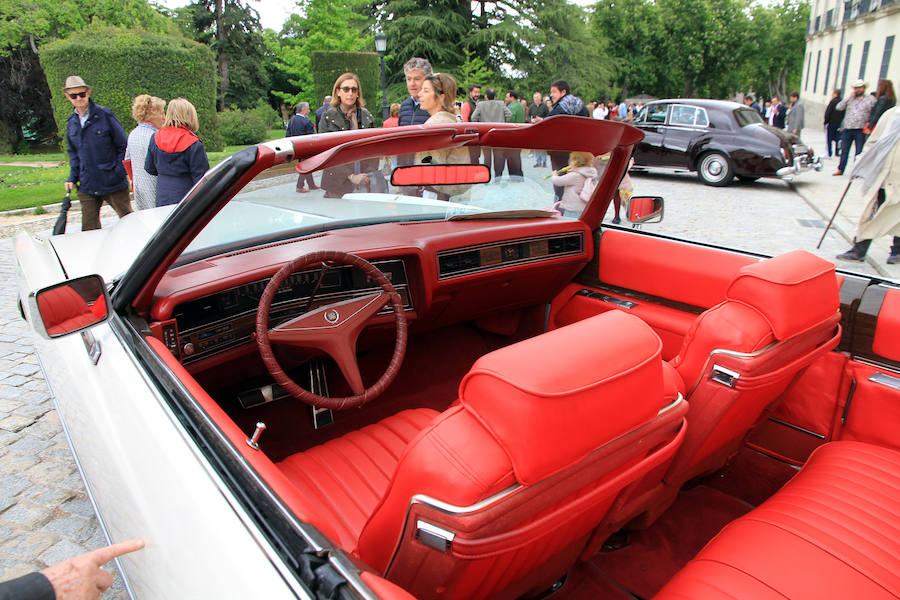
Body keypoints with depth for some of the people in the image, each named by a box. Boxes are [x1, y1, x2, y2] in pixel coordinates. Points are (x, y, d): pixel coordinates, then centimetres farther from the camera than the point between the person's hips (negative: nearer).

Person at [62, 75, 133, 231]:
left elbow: (123, 145, -3)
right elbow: (73, 153, 19)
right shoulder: (71, 122, 10)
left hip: (113, 183, -5)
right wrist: (72, 178, 9)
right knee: (89, 228, 6)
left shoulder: (104, 115, -5)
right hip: (87, 186, 5)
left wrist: (119, 172, -9)